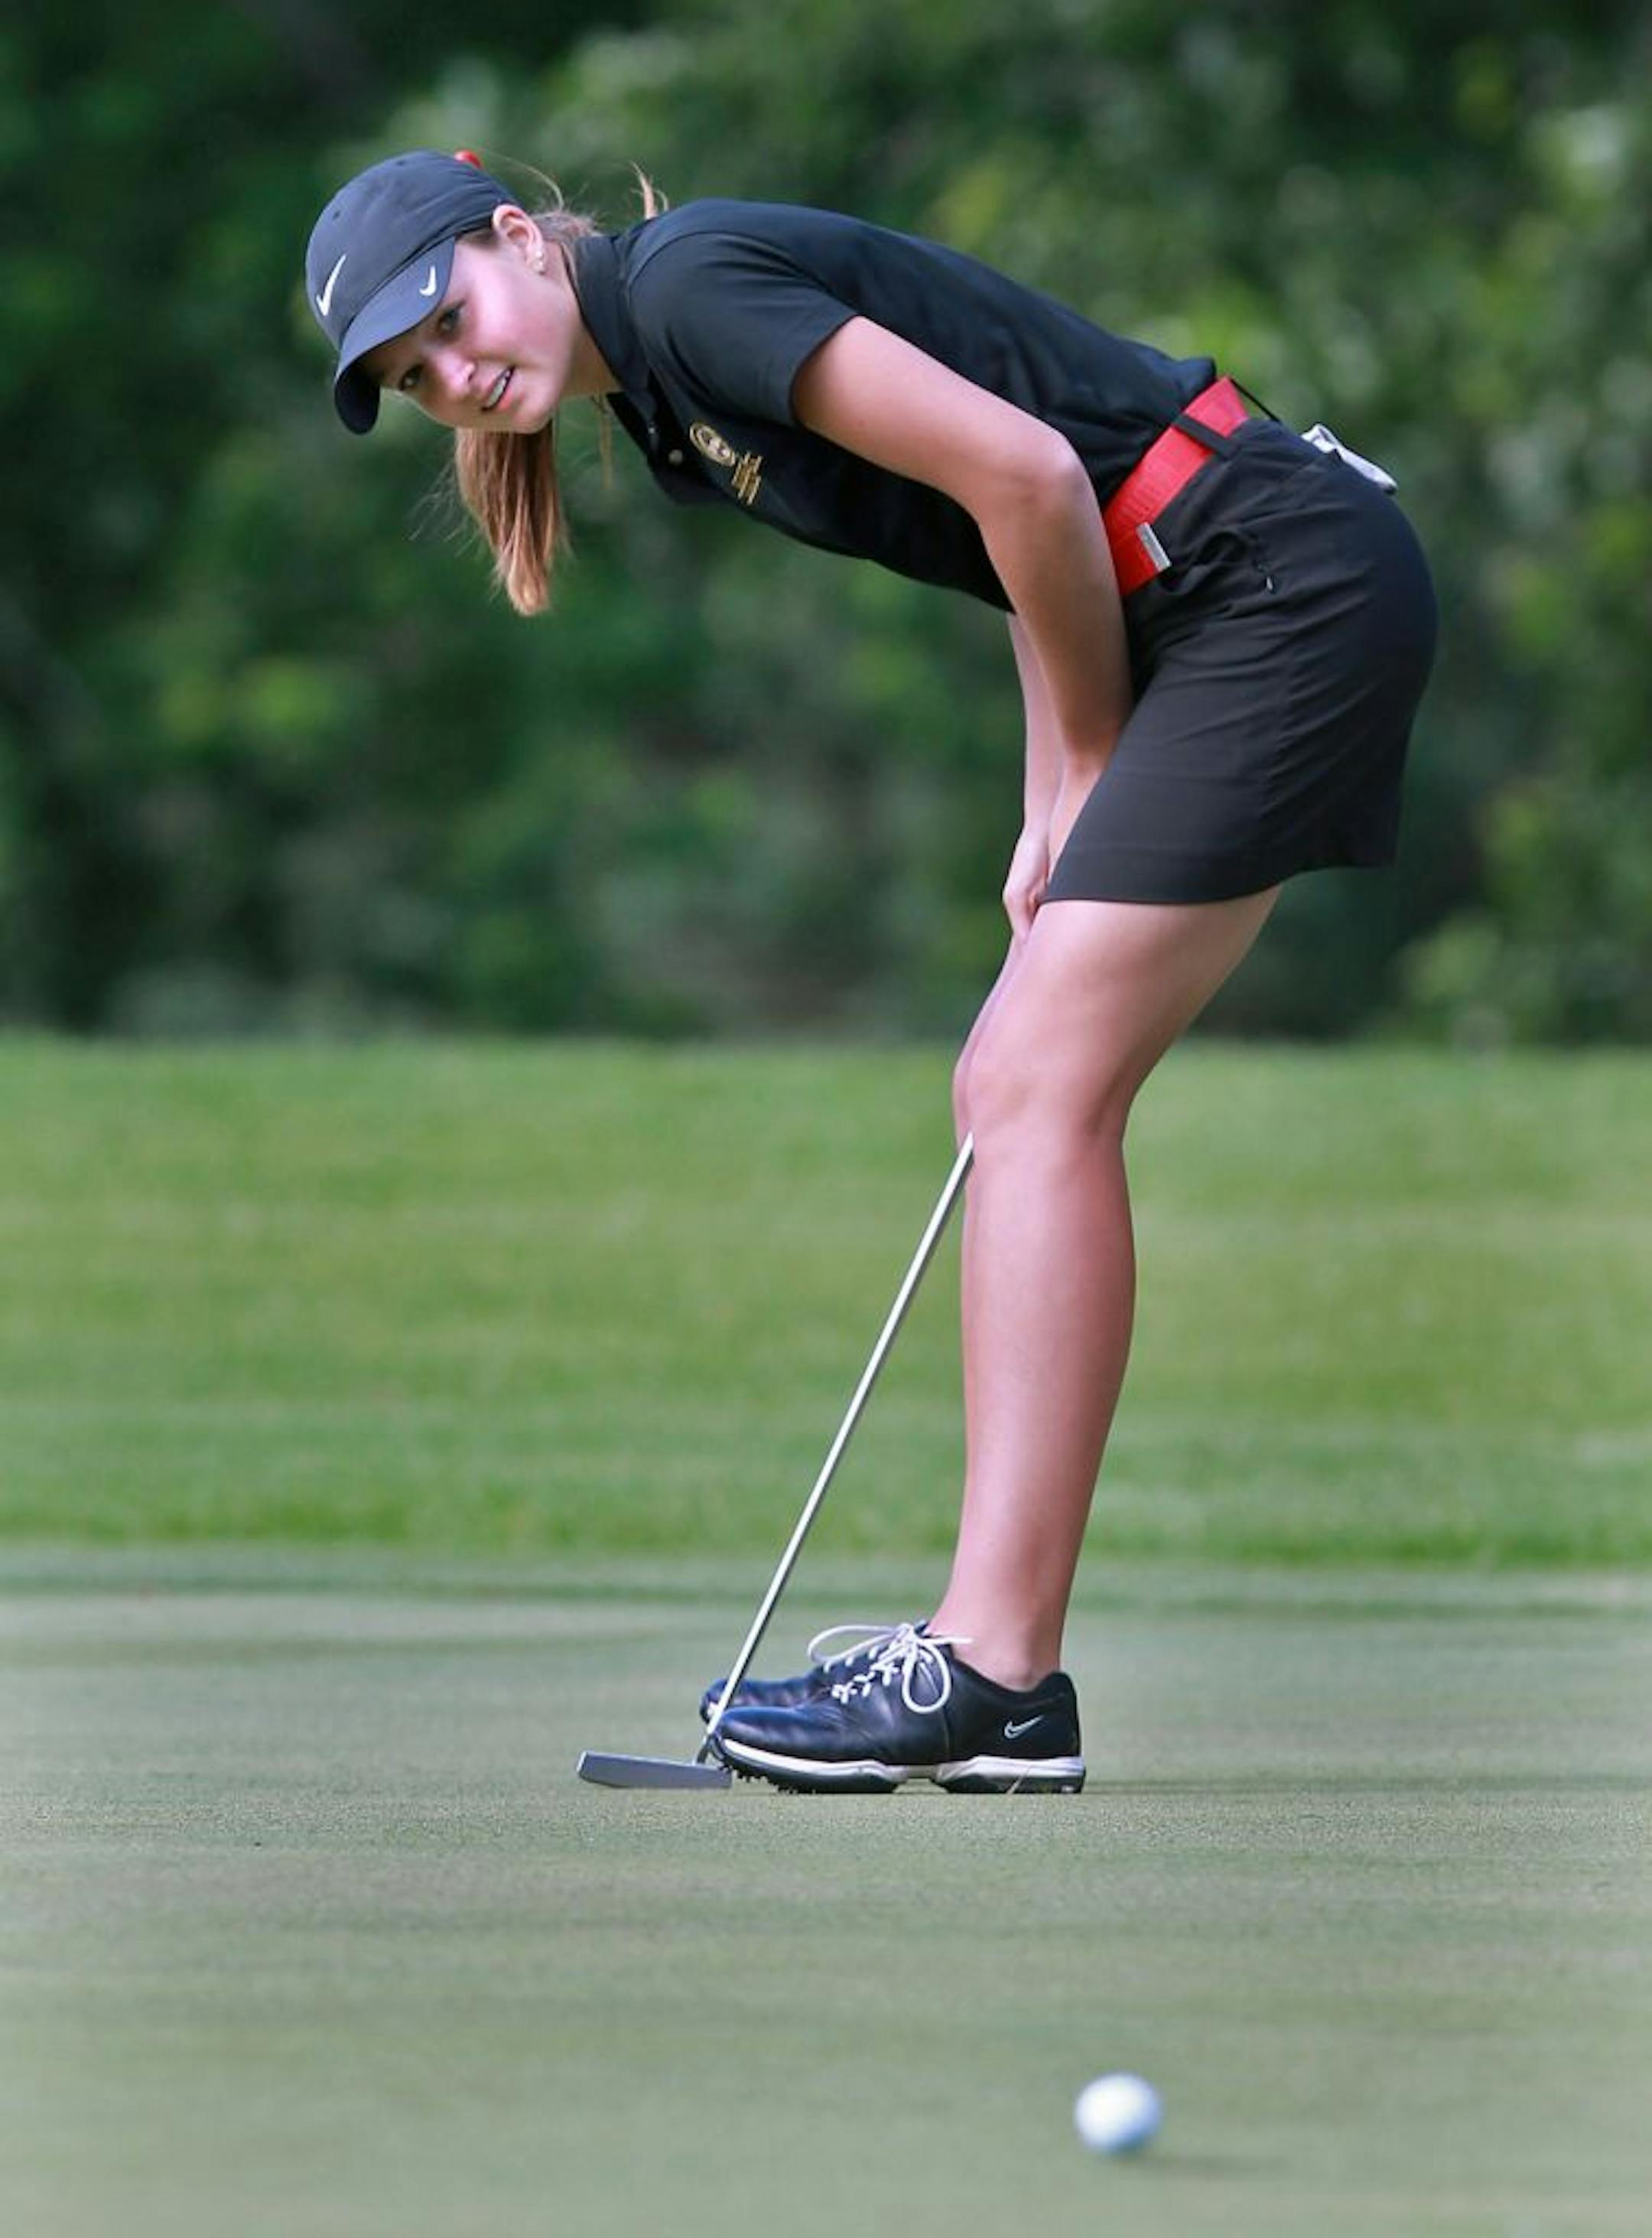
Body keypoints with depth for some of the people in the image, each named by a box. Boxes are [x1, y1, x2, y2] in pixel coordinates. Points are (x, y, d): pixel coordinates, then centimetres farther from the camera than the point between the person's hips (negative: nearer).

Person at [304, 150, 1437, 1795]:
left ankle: (993, 1674, -16)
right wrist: (1062, 813, 8)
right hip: (1194, 617, 10)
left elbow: (1026, 476, -19)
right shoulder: (661, 408, 16)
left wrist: (1089, 762, -5)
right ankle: (994, 1657, 8)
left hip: (1285, 576, -10)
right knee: (1015, 1093, 8)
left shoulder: (686, 284, -14)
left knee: (1042, 1094, -13)